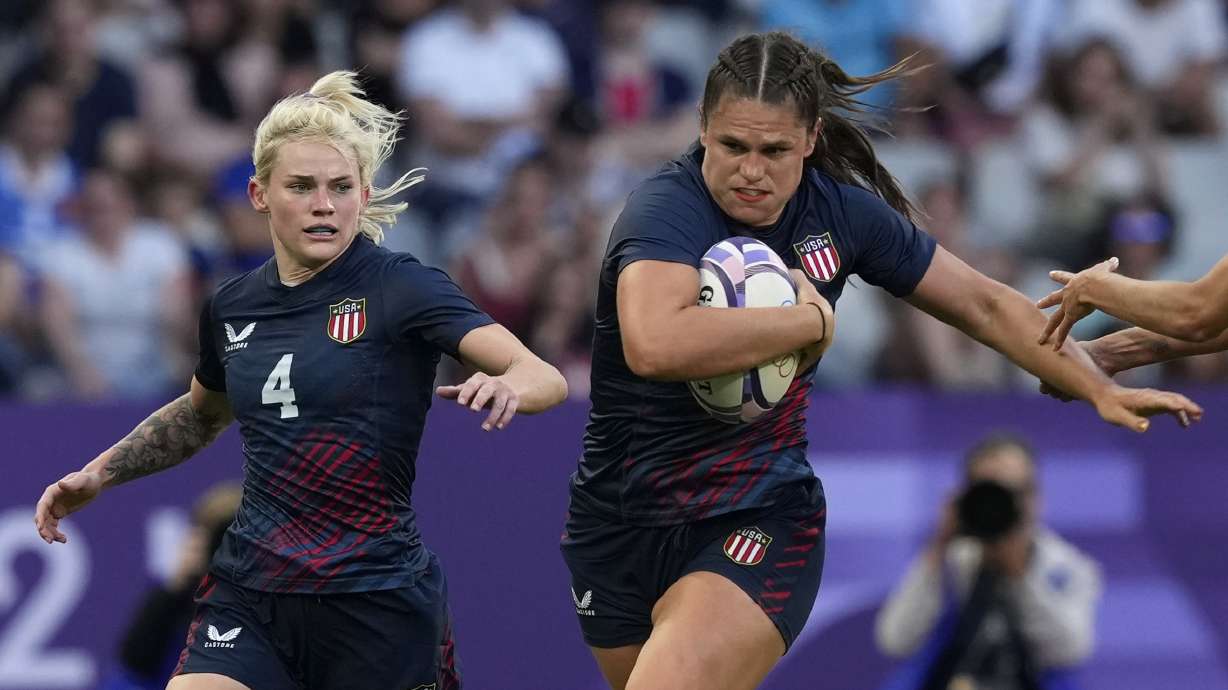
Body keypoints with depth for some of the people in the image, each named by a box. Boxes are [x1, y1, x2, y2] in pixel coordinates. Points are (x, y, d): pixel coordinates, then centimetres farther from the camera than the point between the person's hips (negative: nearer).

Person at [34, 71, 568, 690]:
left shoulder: (402, 288, -7)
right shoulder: (232, 308, 9)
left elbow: (547, 380, -18)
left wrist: (506, 386, -40)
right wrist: (100, 473, 19)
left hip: (376, 600, -4)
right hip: (249, 598, 4)